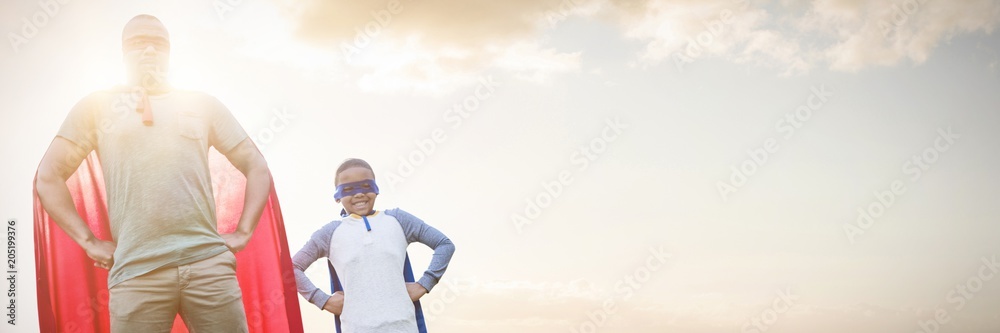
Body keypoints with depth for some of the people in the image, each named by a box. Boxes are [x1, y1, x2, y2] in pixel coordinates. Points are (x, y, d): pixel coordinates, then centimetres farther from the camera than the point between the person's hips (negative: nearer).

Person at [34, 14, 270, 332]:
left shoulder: (204, 105, 17)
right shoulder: (96, 106, 14)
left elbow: (258, 168, 17)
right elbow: (47, 177, 11)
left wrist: (242, 233, 6)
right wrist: (89, 242, 3)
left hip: (209, 261, 1)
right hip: (136, 271, -1)